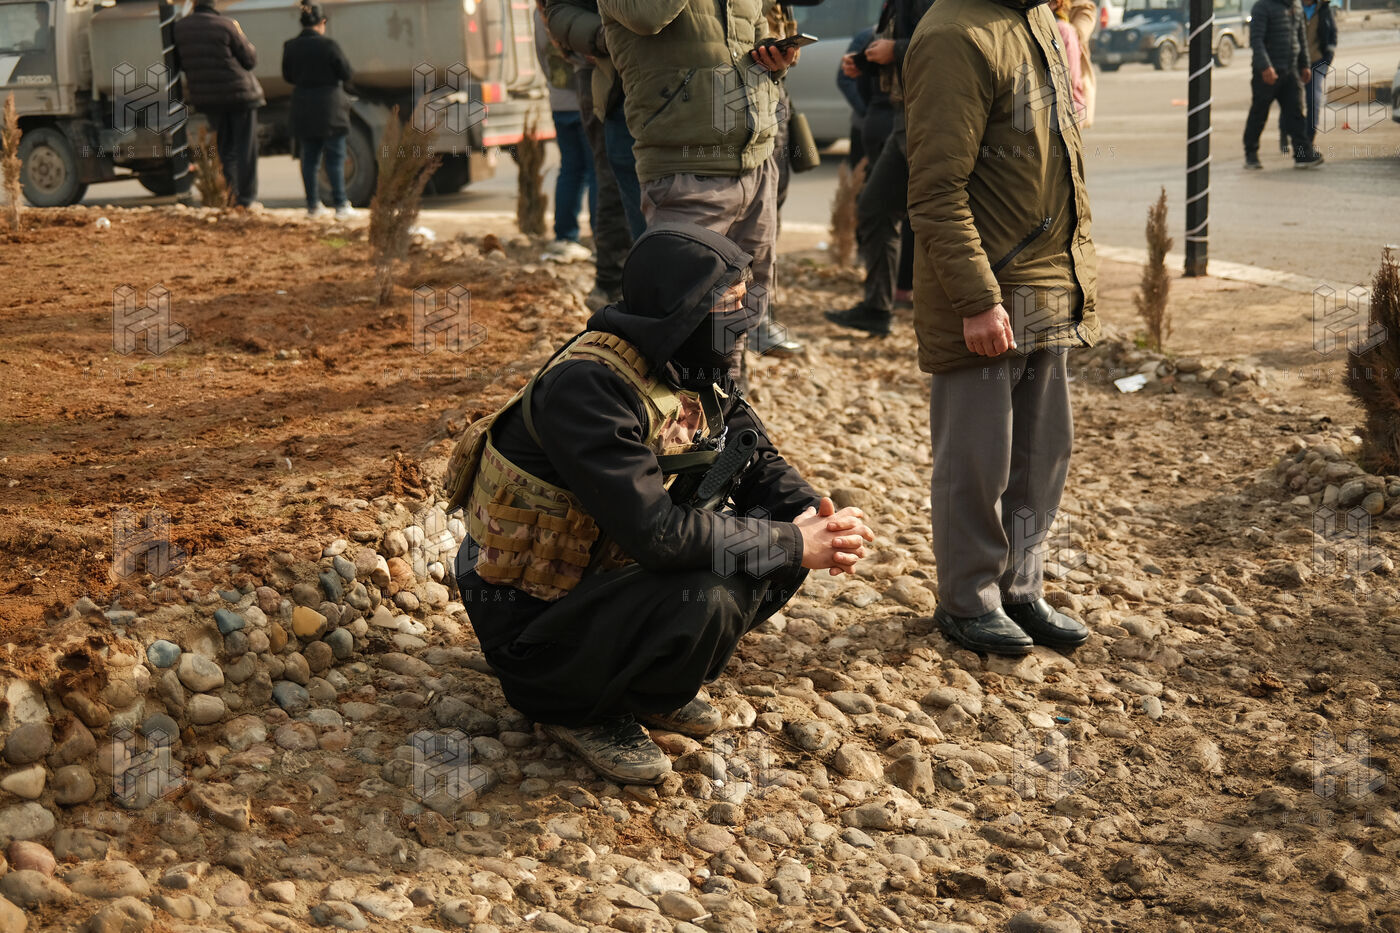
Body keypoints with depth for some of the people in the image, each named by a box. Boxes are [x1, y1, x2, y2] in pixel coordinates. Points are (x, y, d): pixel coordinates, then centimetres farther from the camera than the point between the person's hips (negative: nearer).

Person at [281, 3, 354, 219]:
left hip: (303, 110, 4)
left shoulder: (290, 47, 0)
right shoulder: (328, 44, -14)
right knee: (335, 158, 2)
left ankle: (312, 205, 12)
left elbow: (288, 77, 11)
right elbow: (346, 73, -8)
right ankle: (341, 205, 1)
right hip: (330, 109, -4)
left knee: (309, 158, 11)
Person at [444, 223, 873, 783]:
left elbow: (756, 461, 6)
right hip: (531, 617, -8)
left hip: (610, 570, 9)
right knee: (704, 600, -31)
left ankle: (642, 684, 11)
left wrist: (813, 513, -16)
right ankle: (580, 711, -4)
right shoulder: (586, 385, -29)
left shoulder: (691, 371, -2)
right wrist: (792, 544, -27)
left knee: (777, 547, -2)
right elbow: (656, 529, -35)